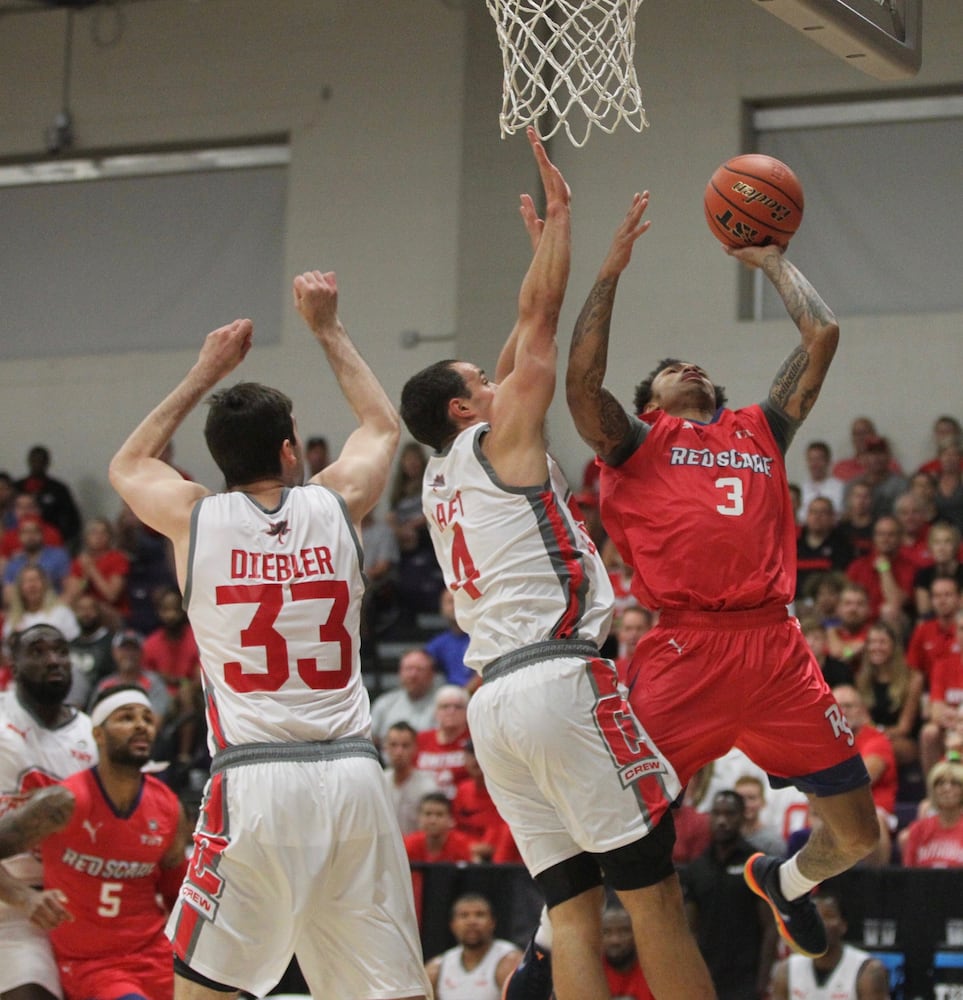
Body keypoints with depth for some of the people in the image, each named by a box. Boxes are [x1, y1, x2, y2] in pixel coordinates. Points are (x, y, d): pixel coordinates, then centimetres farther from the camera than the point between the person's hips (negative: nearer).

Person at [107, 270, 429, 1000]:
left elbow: (128, 463, 28)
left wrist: (206, 373, 33)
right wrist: (327, 327, 39)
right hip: (353, 772, 2)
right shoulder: (337, 504, 5)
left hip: (253, 778, -2)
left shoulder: (194, 518, 3)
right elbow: (383, 424, 30)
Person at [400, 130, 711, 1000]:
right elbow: (541, 318, 3)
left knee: (574, 902, 3)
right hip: (559, 678, -8)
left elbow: (525, 335, 32)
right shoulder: (500, 438, 3)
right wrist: (559, 207, 13)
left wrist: (539, 242, 38)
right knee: (655, 891, -6)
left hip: (494, 700, 8)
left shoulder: (439, 479, 22)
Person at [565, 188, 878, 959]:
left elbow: (822, 335, 21)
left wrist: (770, 260, 30)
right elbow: (582, 380, -4)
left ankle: (781, 881, 40)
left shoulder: (761, 430, 24)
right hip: (684, 647, -3)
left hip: (775, 645, 4)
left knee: (857, 835, 7)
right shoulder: (636, 441, 15)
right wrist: (611, 272, -1)